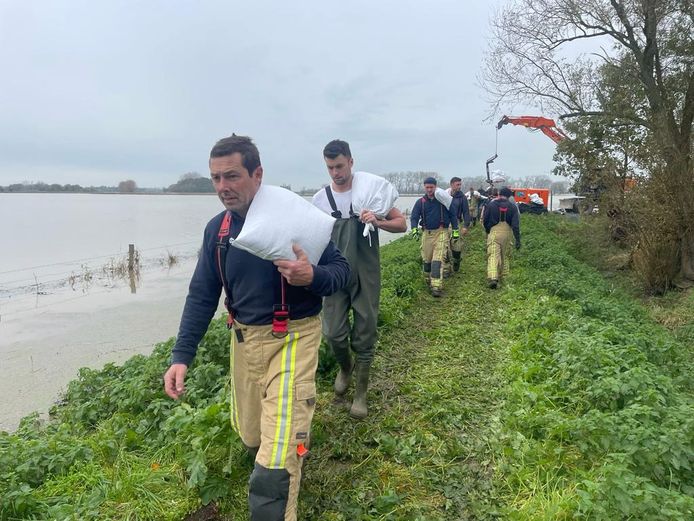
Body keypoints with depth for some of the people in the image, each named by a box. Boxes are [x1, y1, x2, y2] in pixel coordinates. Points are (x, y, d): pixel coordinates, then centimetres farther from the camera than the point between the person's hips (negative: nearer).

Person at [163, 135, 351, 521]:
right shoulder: (216, 230, 0)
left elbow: (342, 269, -9)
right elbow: (202, 296, 4)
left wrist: (312, 276, -32)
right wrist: (182, 356, -4)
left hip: (293, 338, -5)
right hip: (244, 338, 6)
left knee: (278, 452, -10)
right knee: (251, 435, 21)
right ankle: (294, 441, 53)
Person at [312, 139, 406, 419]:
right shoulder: (320, 198, 2)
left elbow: (402, 223, -2)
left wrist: (378, 222, -21)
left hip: (366, 276, -1)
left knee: (364, 336, 4)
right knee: (334, 333, -1)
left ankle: (361, 393, 23)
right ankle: (345, 368, 34)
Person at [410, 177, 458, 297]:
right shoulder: (420, 202, 7)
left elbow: (453, 214, 6)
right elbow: (414, 217, 2)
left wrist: (455, 230, 4)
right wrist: (414, 228, -17)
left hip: (441, 232, -3)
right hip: (427, 233, 3)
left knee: (437, 260, -13)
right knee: (426, 259, 11)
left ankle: (437, 286, -16)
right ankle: (428, 279, 33)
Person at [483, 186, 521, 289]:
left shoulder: (491, 204, -2)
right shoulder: (512, 207, 1)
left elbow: (485, 221, 4)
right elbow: (515, 225, -4)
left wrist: (488, 231, 23)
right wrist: (518, 240, -1)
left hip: (493, 233, -2)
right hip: (507, 233, 2)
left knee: (493, 256, -7)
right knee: (506, 256, 18)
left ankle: (492, 278, -23)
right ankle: (504, 276, 26)